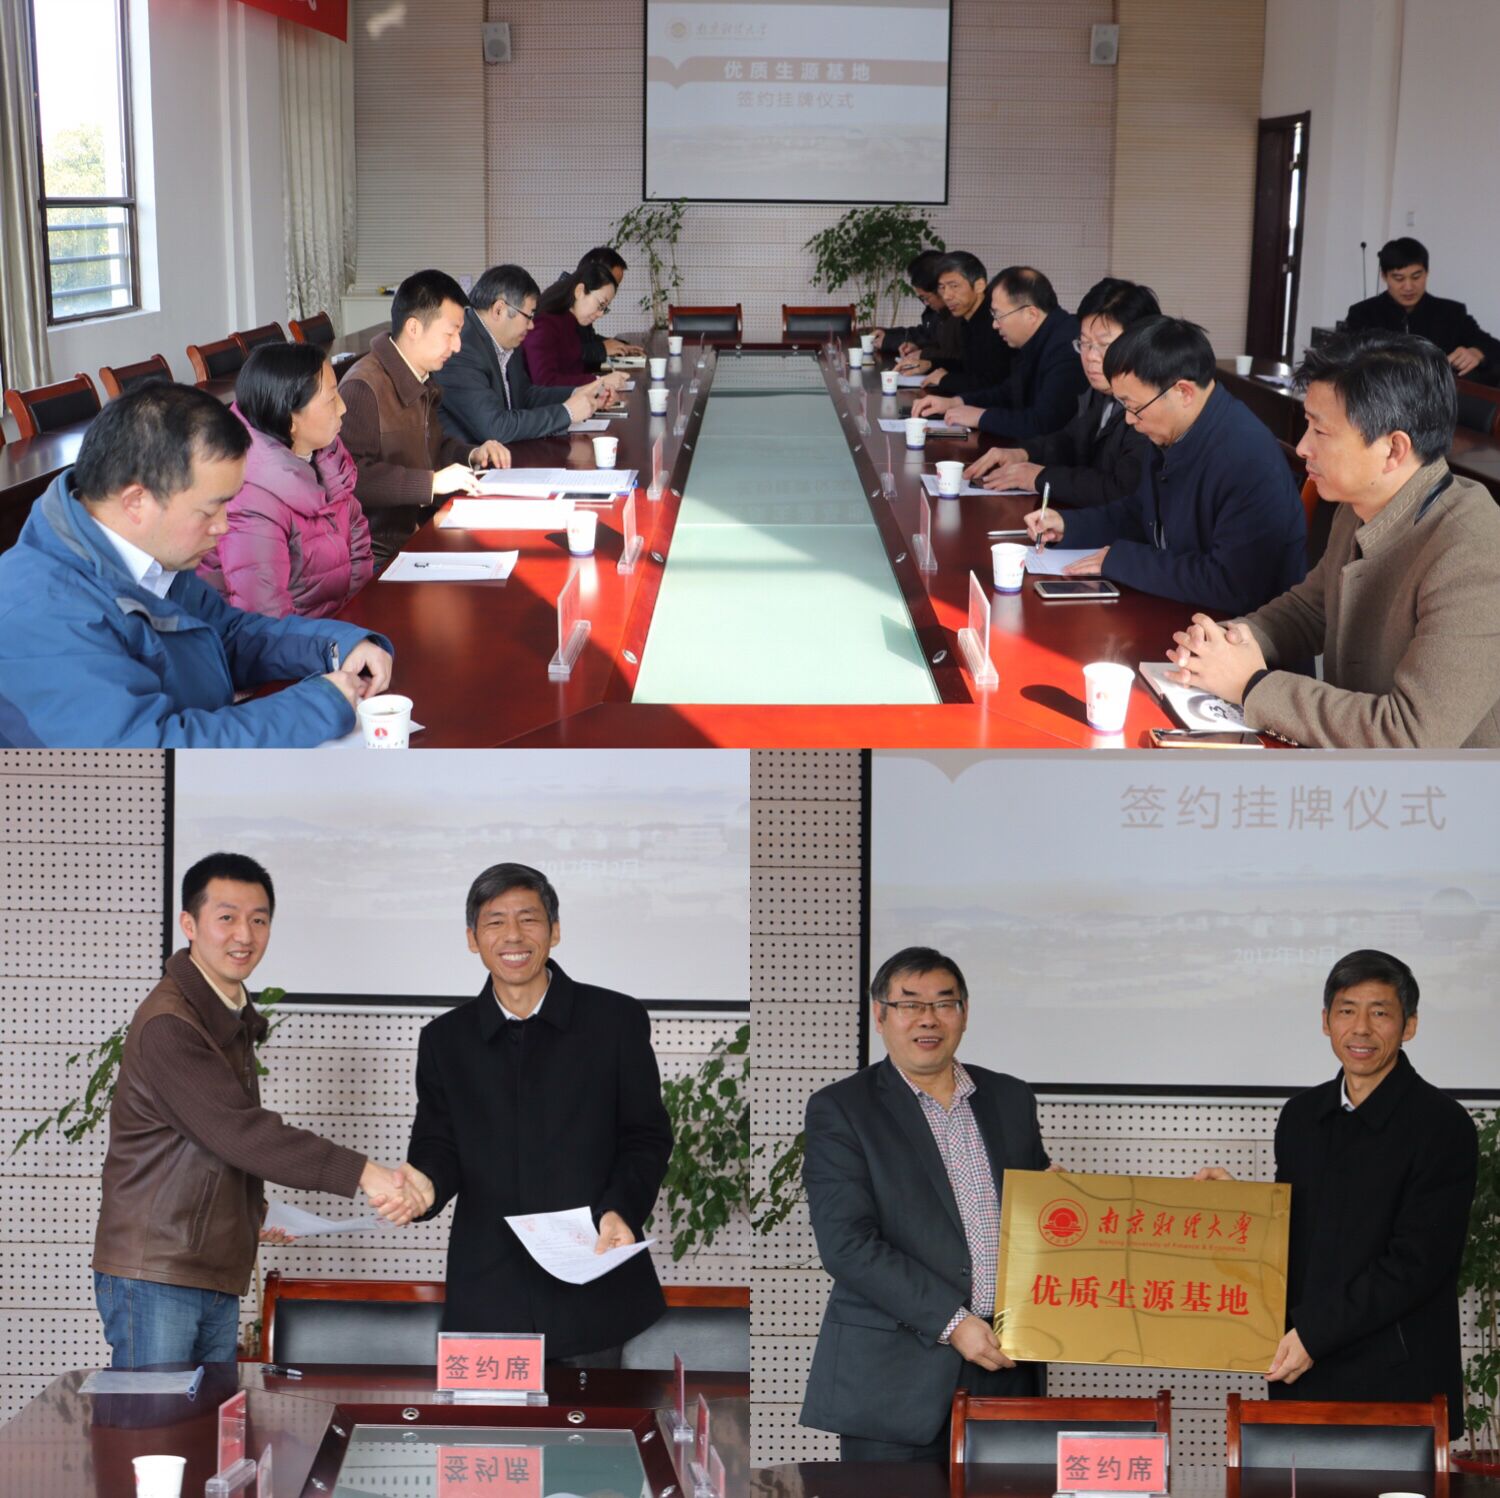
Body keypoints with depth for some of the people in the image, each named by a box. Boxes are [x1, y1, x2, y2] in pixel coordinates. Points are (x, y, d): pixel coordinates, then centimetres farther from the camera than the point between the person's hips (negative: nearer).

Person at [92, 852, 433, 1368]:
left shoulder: (236, 1018, 15)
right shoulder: (168, 1024, -17)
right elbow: (238, 1131, -26)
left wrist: (255, 1210, 11)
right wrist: (362, 1173, -31)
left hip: (218, 1278, 9)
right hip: (154, 1274, -9)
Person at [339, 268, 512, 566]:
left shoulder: (423, 382, 16)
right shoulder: (363, 388, -17)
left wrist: (471, 455, 12)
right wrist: (431, 482, -26)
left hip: (419, 534, 10)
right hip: (381, 554, -10)